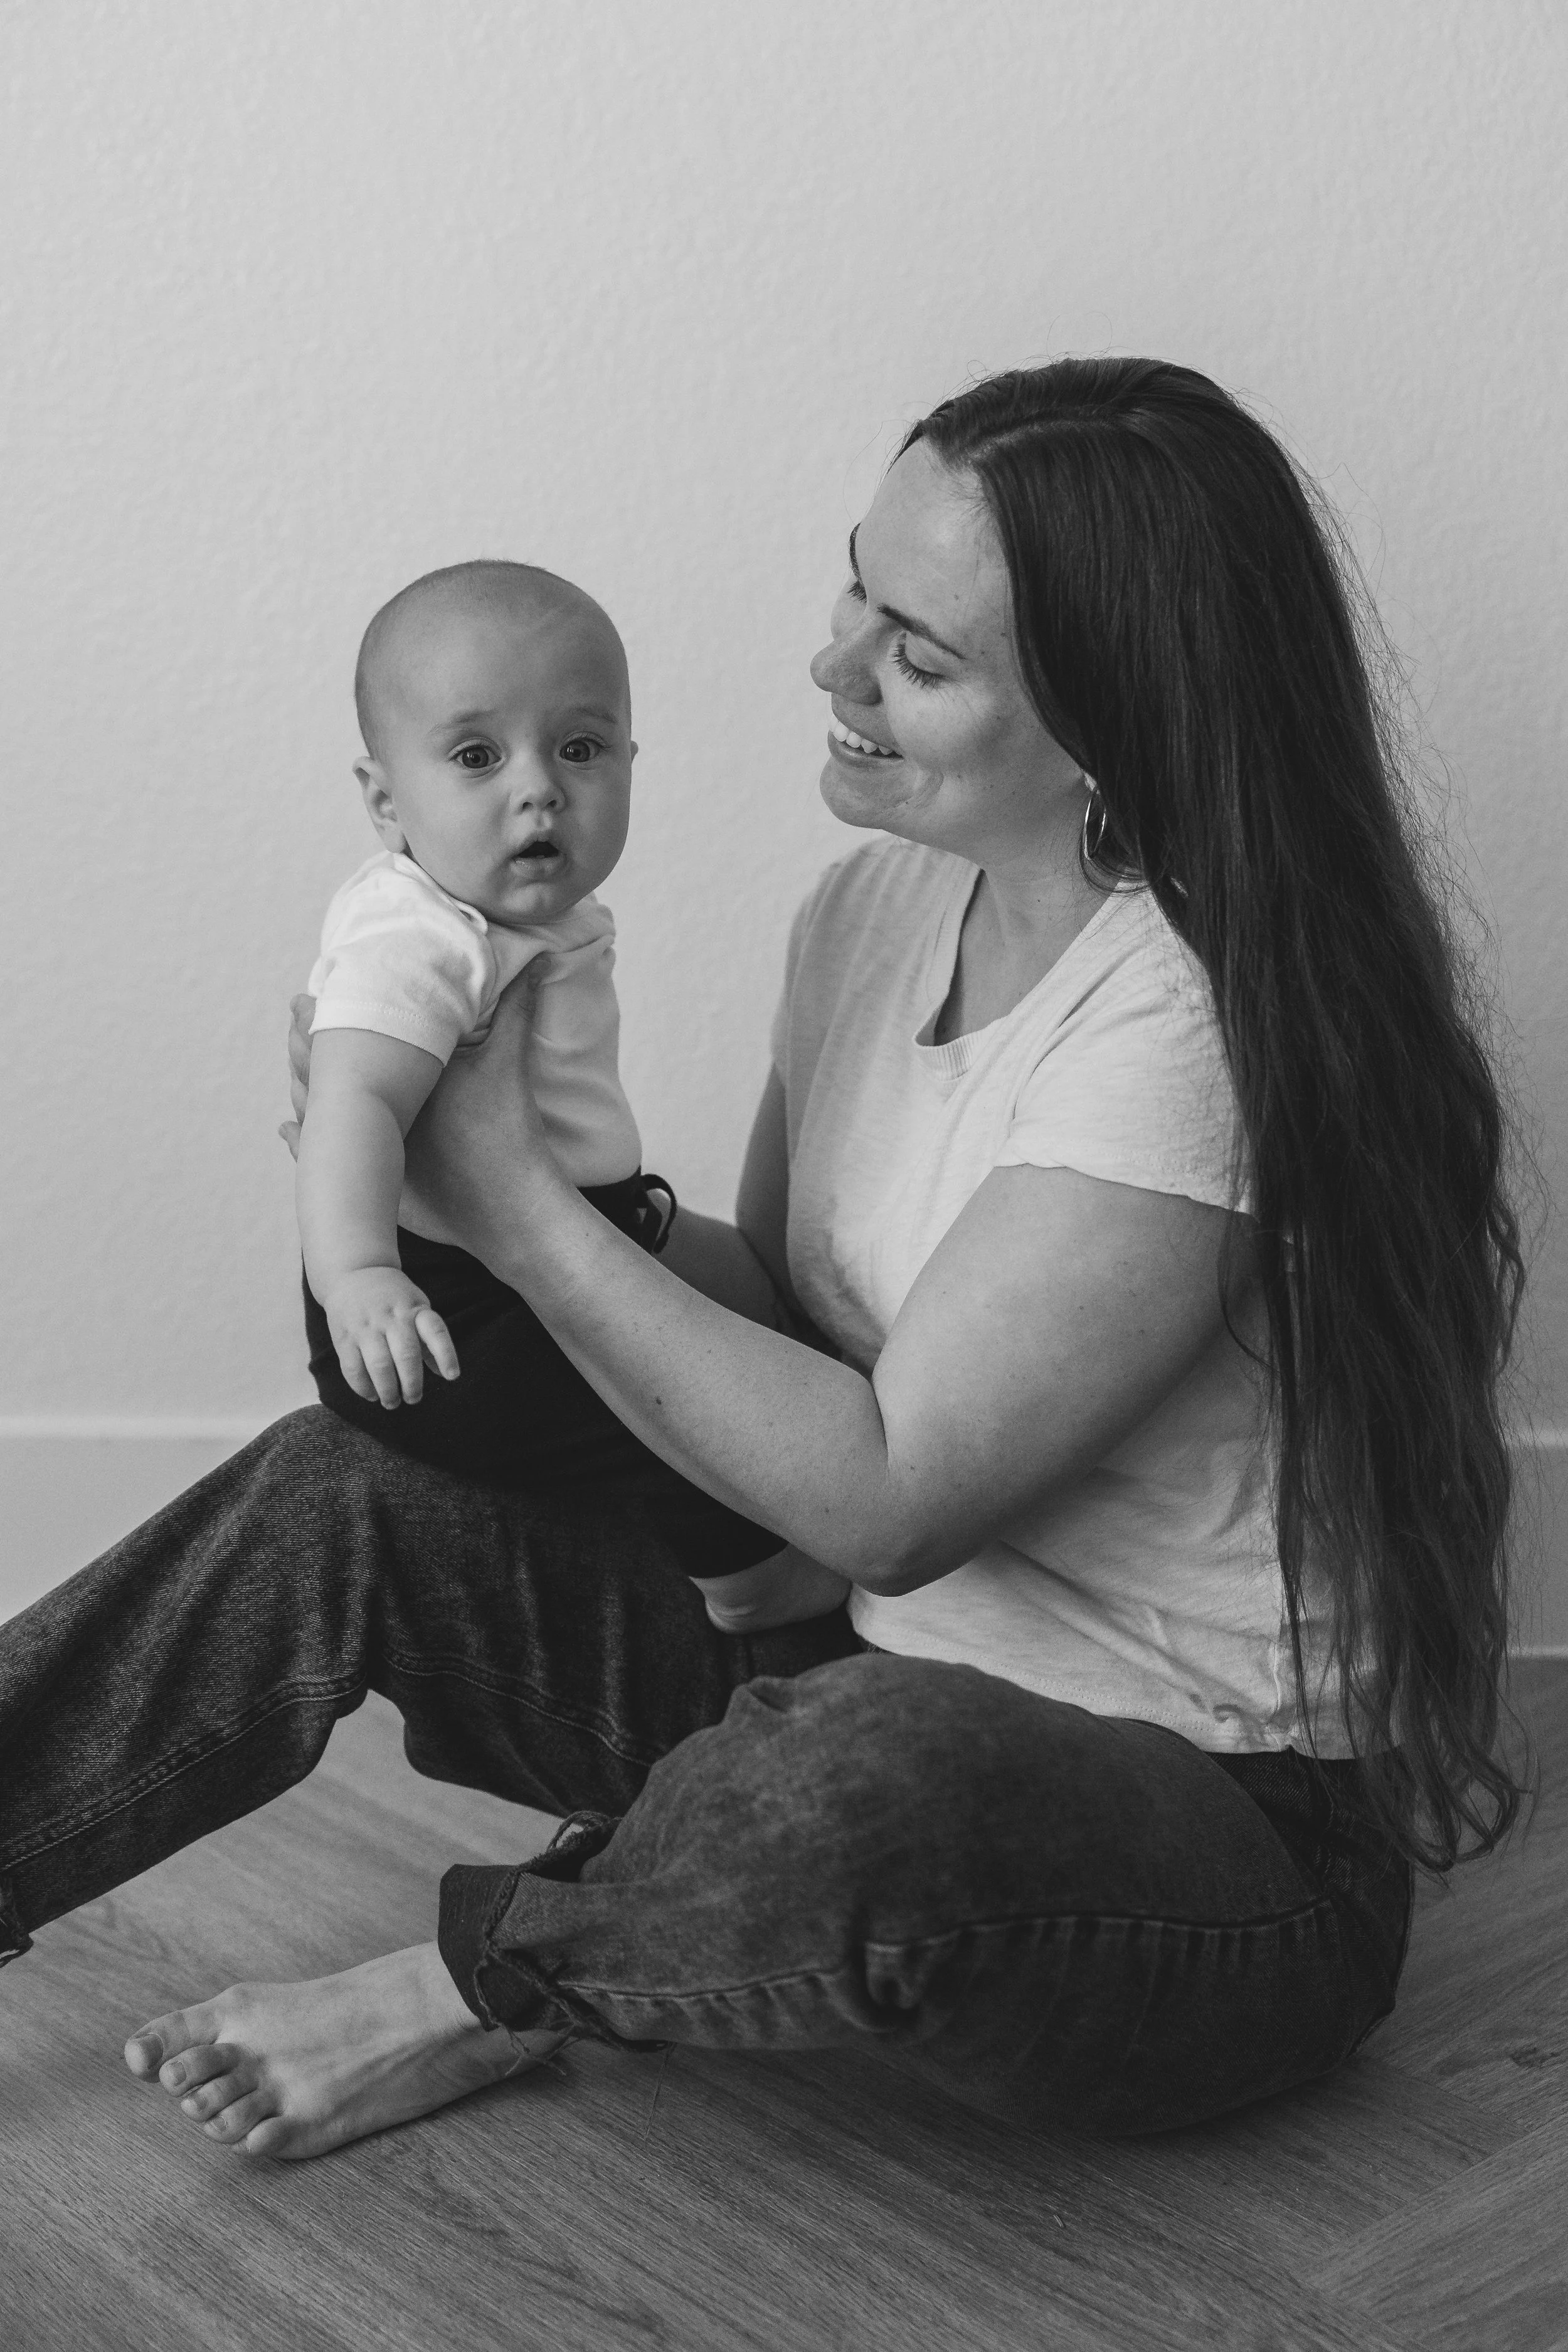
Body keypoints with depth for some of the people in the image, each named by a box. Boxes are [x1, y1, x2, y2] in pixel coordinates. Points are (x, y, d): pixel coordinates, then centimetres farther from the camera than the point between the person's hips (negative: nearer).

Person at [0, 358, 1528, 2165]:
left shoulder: (1188, 1030, -25)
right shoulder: (877, 907, 1)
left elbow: (882, 1497, -24)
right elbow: (782, 1294, 10)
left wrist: (507, 1188, -19)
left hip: (1231, 1861, -7)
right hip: (885, 1700, 7)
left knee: (860, 1773, -39)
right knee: (345, 1494, -5)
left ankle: (473, 1993, -7)